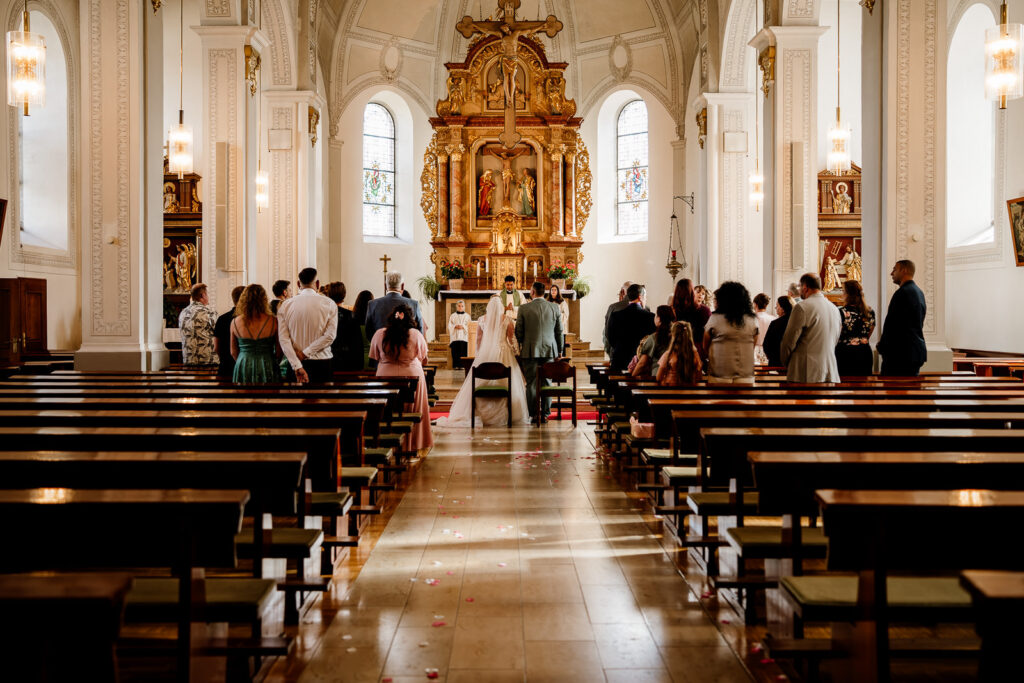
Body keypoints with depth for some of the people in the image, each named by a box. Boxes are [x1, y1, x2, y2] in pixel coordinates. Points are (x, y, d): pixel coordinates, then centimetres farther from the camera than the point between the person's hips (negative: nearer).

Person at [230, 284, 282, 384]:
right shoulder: (273, 321, -7)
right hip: (267, 367, -2)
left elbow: (233, 352, 7)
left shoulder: (235, 322, -1)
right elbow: (279, 351, -1)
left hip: (243, 368, 2)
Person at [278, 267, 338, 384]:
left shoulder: (285, 305, 2)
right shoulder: (329, 304, -2)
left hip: (295, 362, 2)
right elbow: (330, 336, -10)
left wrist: (297, 366, -11)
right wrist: (305, 353, -9)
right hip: (321, 361, -1)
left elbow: (283, 339, -6)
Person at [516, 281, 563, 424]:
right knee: (547, 383, 7)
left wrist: (520, 347, 16)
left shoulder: (523, 308, -6)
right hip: (549, 350, 2)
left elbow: (518, 331, 0)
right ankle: (545, 414, 9)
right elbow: (559, 332, 7)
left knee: (531, 383, 4)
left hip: (530, 351, -2)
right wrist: (559, 350, 17)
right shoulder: (554, 308, 1)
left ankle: (533, 414, 5)